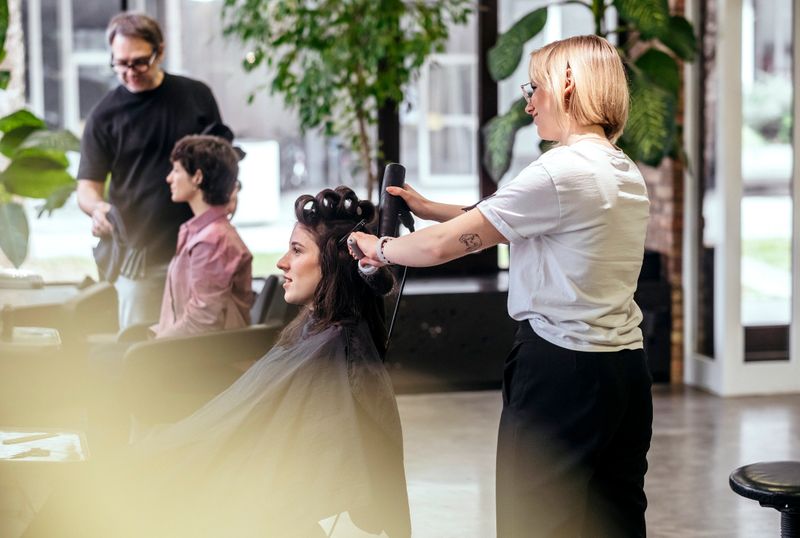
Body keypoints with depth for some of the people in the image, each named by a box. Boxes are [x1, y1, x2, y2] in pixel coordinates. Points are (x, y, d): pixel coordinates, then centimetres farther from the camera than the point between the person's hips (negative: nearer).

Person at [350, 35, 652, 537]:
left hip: (561, 368, -8)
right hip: (626, 368, 8)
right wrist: (428, 207, 20)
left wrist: (380, 248, 6)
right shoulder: (627, 173, 11)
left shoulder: (560, 172, -16)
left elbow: (444, 245, -11)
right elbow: (505, 225, 19)